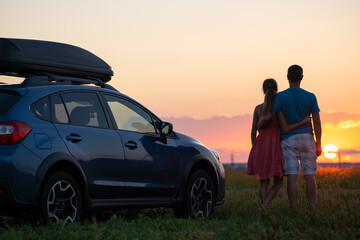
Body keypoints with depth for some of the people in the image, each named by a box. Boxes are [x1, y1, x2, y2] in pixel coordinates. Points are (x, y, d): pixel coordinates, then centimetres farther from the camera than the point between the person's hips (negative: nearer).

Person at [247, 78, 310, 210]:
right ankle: (265, 205, -15)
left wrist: (254, 149, 15)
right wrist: (304, 122, -7)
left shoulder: (258, 108, 4)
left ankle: (264, 207, 3)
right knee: (278, 182, 7)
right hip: (275, 146, -3)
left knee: (263, 182, 10)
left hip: (261, 145, 3)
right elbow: (286, 129, -14)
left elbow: (253, 131, 5)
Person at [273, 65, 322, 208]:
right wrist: (318, 144, 9)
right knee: (309, 176, 4)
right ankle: (313, 209, 5)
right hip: (307, 138, 1)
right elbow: (317, 123, 1)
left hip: (288, 139, -1)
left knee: (292, 177, -3)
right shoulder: (310, 97, 1)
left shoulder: (280, 97, -4)